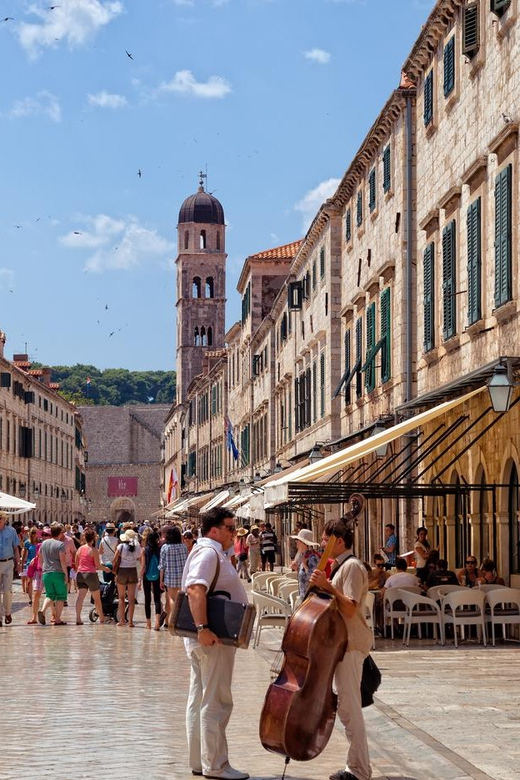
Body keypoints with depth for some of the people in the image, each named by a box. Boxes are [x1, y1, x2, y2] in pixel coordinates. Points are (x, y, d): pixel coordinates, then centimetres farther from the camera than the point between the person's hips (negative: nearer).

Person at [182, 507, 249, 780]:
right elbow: (195, 589, -31)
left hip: (206, 638, 11)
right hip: (213, 640, -11)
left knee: (199, 701, 13)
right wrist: (203, 628, -36)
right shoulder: (209, 552, -16)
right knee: (216, 702, -5)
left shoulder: (211, 552, 17)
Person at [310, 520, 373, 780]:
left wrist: (327, 586, -26)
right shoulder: (340, 566, 18)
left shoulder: (352, 566, -14)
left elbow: (350, 609, -23)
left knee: (349, 707, -9)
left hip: (350, 644, -11)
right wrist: (323, 585, 11)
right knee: (346, 707, 14)